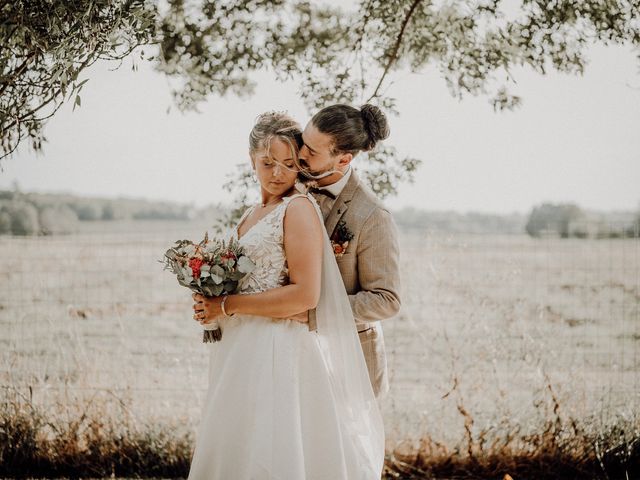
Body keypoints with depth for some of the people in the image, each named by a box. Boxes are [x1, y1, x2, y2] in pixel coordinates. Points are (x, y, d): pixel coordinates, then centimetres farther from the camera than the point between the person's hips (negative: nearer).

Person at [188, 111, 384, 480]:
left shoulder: (299, 208, -11)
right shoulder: (251, 216, 15)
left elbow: (305, 295, -19)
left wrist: (226, 306, -14)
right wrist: (211, 302, 5)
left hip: (280, 353, -8)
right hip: (244, 351, 8)